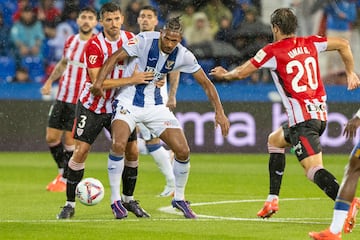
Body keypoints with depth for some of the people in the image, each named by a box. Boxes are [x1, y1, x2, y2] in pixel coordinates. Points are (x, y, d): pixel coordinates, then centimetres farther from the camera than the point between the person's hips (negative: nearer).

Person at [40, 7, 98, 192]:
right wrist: (49, 82, 19)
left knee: (70, 140, -5)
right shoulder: (71, 41, 8)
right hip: (62, 98, 6)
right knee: (52, 137, 7)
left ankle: (65, 180, 10)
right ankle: (62, 172, 27)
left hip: (81, 102, -6)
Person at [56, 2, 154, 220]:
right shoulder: (94, 45, -20)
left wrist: (151, 78, -11)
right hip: (92, 106, -4)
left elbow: (138, 65, 11)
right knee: (81, 151, -10)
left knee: (132, 151, 0)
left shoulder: (131, 39, -5)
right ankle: (70, 204, 0)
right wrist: (131, 80, -30)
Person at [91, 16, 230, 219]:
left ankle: (179, 198, 20)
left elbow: (206, 83, 0)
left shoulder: (183, 56, -8)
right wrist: (100, 81, -31)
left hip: (155, 105, 4)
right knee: (118, 145, -27)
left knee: (183, 151, -3)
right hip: (129, 101, -4)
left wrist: (220, 113, -8)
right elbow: (116, 57, -18)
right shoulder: (144, 40, -18)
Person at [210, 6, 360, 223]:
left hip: (302, 119, -8)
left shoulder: (272, 51, -5)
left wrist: (224, 74, 22)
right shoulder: (310, 44, 10)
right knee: (275, 140, 29)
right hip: (321, 114, 8)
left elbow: (241, 73, 1)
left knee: (314, 170, -18)